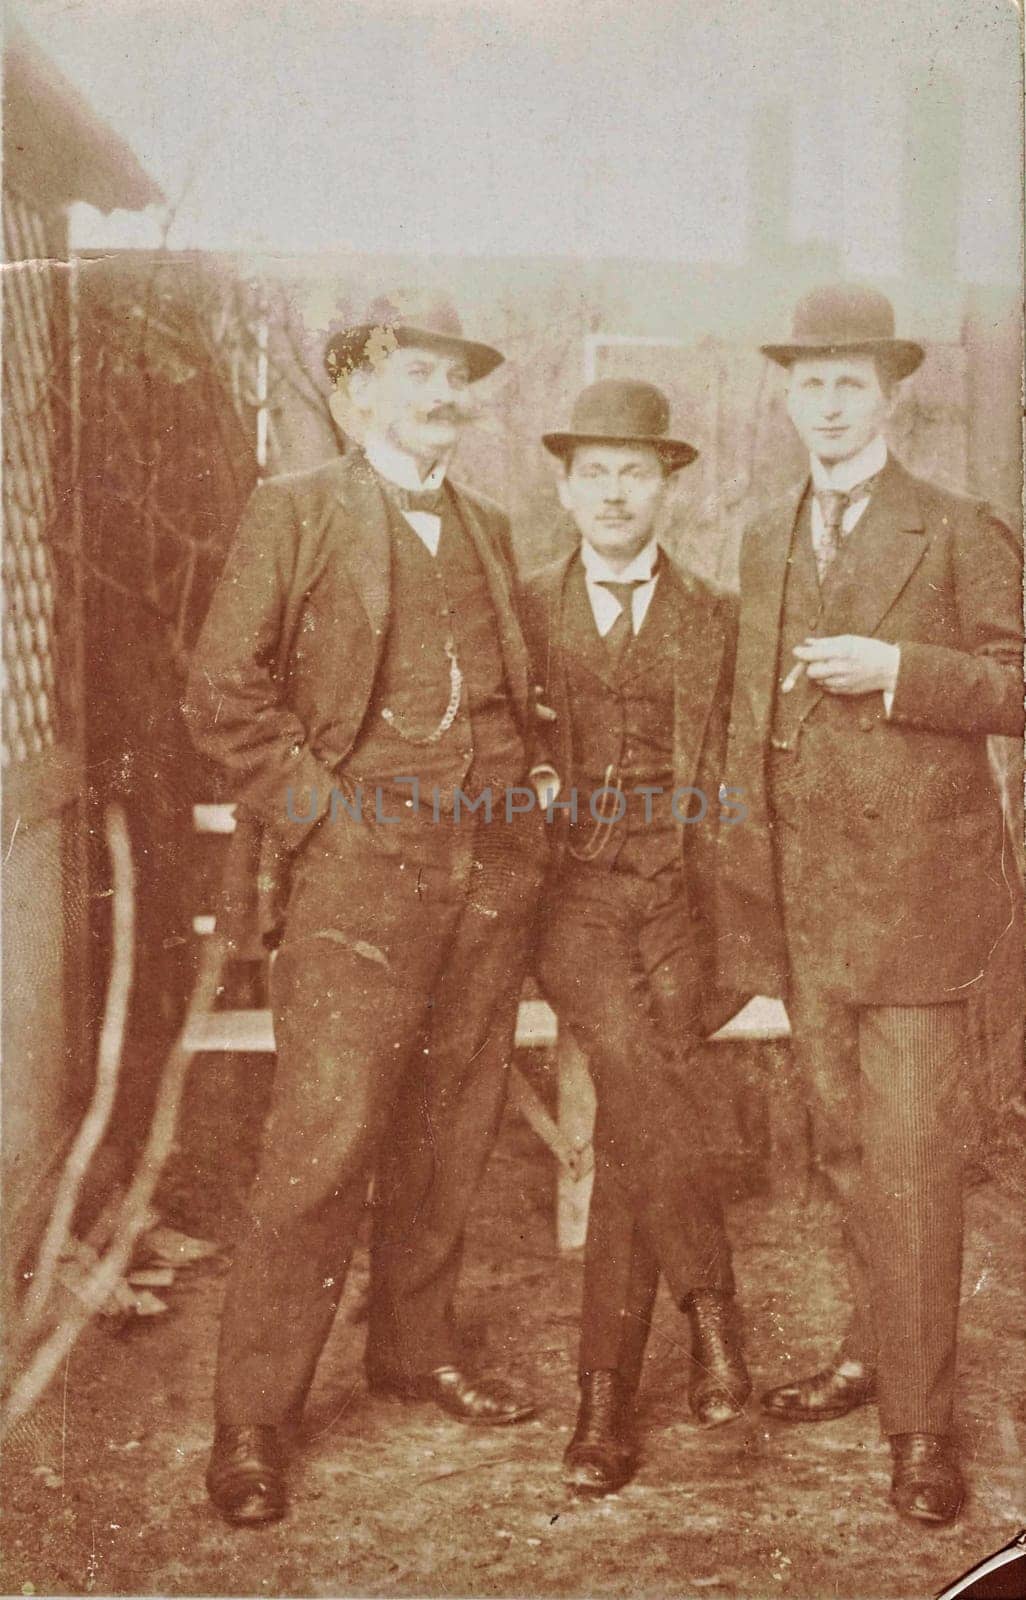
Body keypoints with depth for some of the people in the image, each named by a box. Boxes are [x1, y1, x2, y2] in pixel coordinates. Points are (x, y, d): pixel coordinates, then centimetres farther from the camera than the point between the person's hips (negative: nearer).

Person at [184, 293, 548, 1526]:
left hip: (491, 870, 6)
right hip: (360, 870, -5)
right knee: (323, 1143, -7)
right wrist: (317, 811, -8)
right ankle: (252, 1419, 6)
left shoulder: (486, 528, 18)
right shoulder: (294, 512, 1)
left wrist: (515, 805, 11)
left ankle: (414, 1346, 30)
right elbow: (222, 694, -5)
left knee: (448, 1136, 11)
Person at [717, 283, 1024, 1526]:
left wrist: (898, 669, -19)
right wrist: (740, 876, 14)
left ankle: (920, 1422, 8)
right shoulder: (764, 541, 14)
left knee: (913, 1157, -4)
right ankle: (875, 1348, 33)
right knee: (843, 1144, 15)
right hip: (799, 899, 6)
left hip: (912, 892, -5)